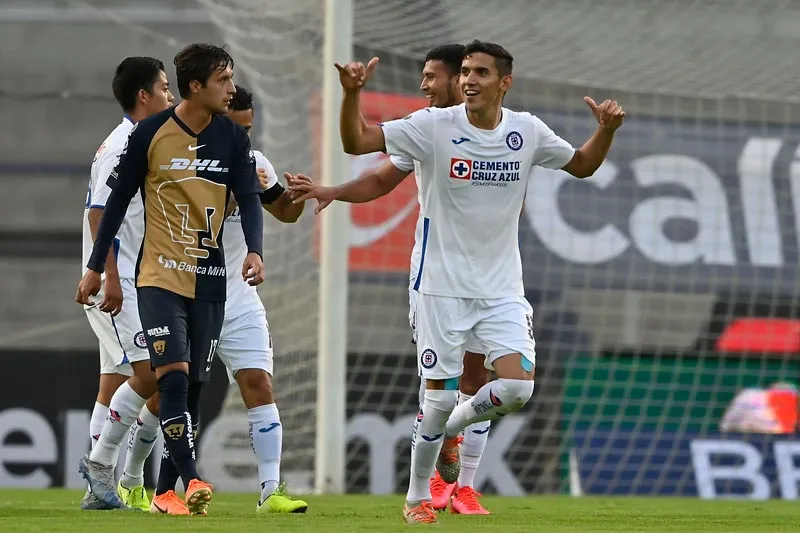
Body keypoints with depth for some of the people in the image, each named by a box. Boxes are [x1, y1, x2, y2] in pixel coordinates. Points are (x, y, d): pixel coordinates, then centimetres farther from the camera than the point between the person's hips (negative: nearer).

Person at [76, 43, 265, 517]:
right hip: (160, 276, -4)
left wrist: (255, 252, -21)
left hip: (209, 281, 4)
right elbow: (119, 201, 1)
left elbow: (249, 198, -2)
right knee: (174, 375, -19)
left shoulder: (234, 138, 1)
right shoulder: (150, 134, -7)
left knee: (193, 386, 5)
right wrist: (96, 268, 5)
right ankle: (192, 481, -23)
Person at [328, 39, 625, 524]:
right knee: (440, 397, -3)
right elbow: (356, 142, -12)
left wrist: (607, 130, -3)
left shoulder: (527, 131, 0)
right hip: (443, 286, -3)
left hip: (503, 288, 3)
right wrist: (352, 94, -30)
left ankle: (452, 429, 19)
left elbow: (582, 165, 16)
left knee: (517, 387, -12)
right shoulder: (434, 126, -9)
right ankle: (417, 498, 17)